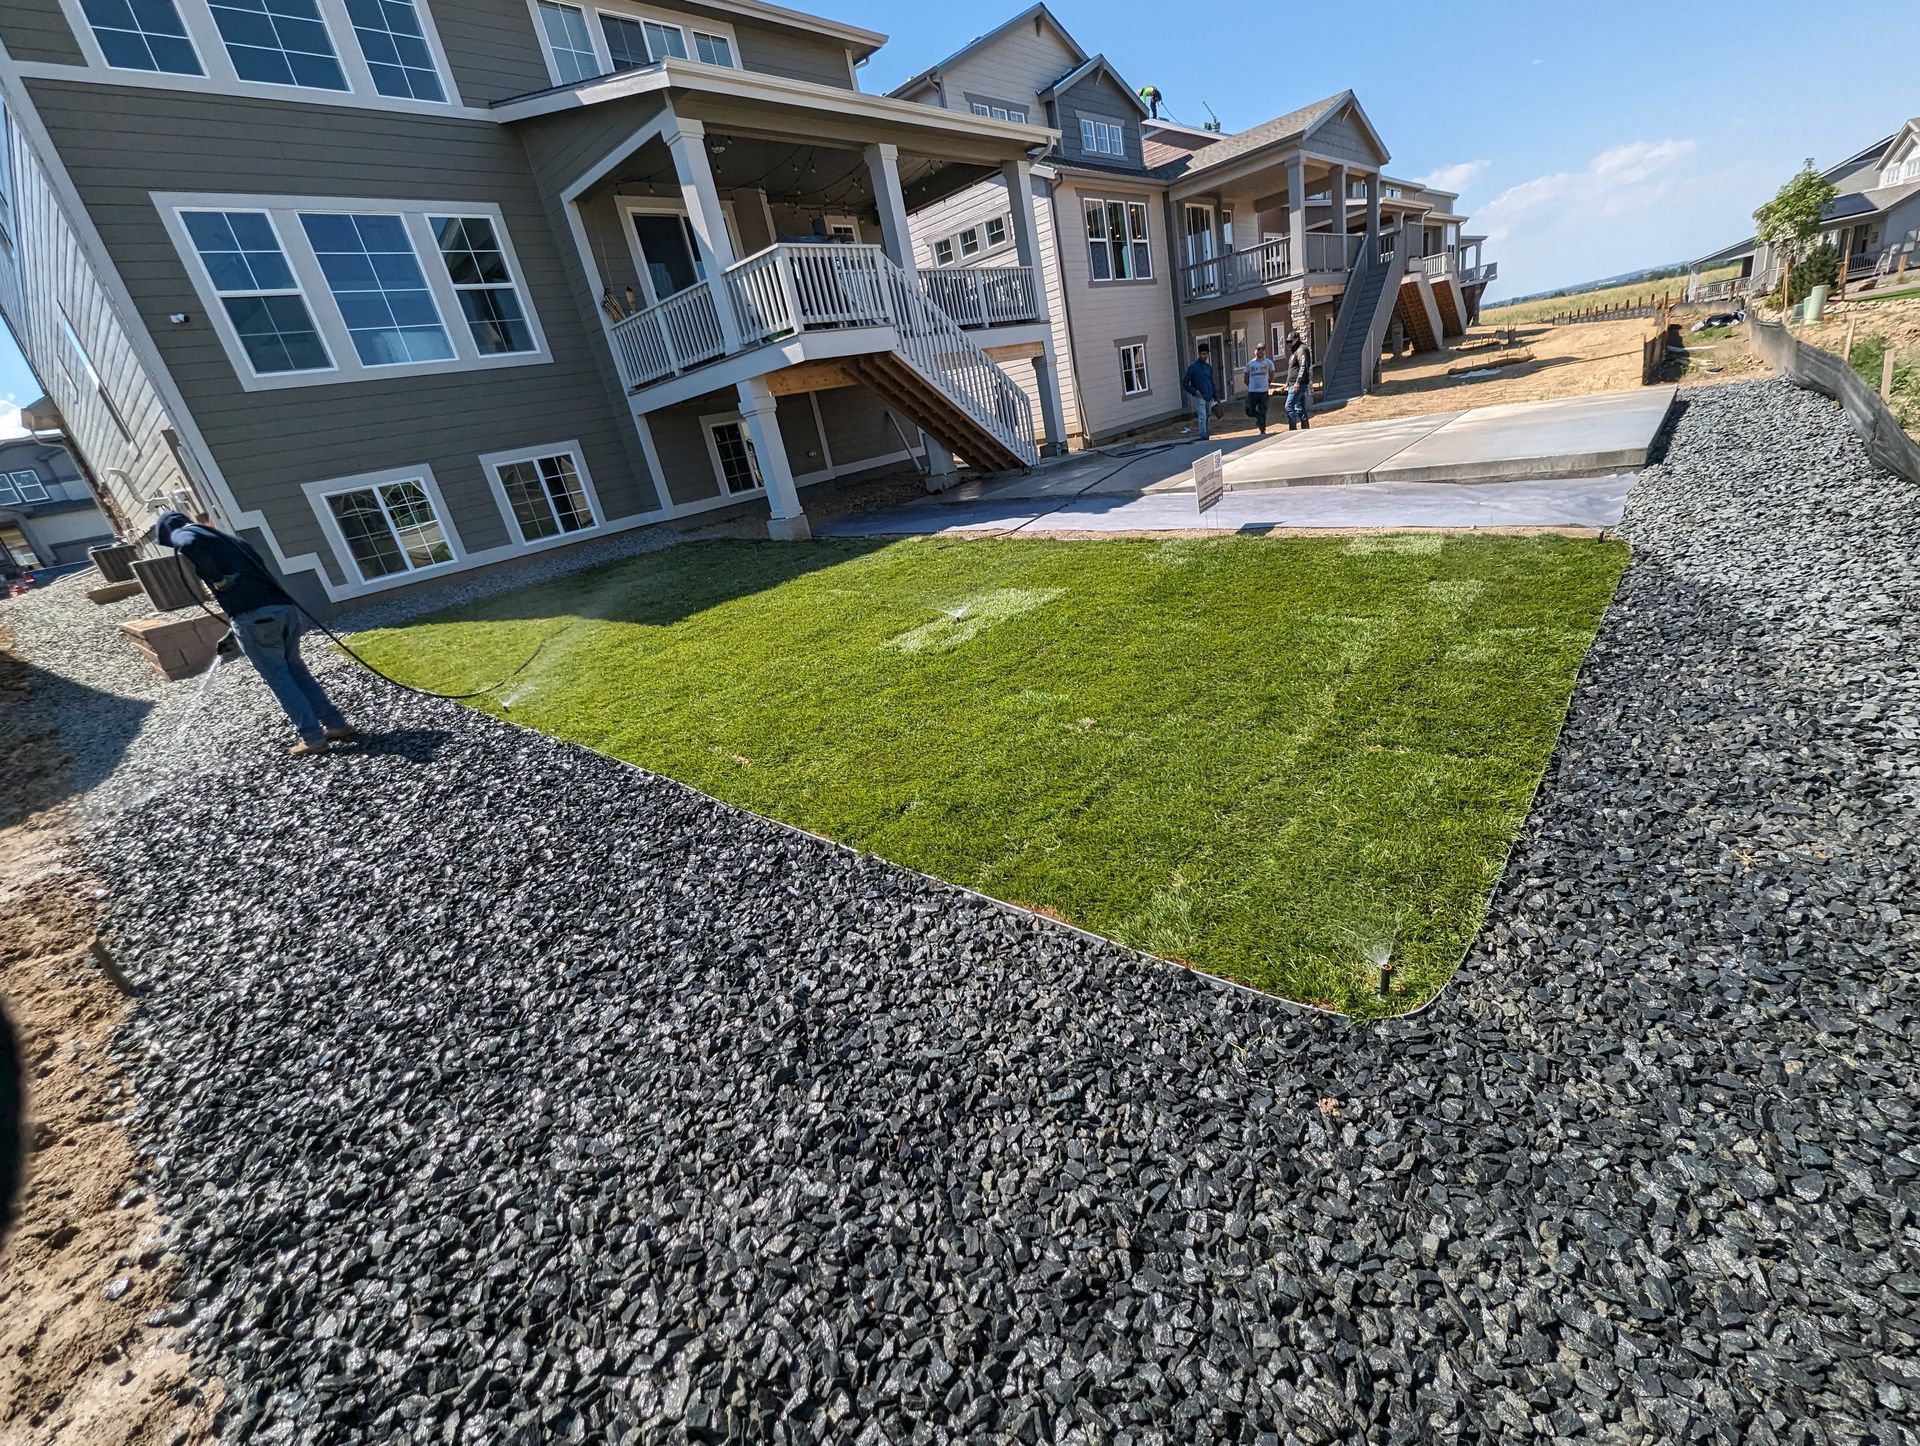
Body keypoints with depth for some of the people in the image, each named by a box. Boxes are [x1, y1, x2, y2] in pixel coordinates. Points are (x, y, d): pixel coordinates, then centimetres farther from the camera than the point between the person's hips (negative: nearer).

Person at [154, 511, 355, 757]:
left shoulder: (181, 534, 10)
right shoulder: (226, 538, 32)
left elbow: (190, 546, -17)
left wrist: (217, 580, -5)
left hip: (254, 616, -7)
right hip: (285, 607, 7)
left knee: (278, 679, 1)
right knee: (296, 670, 17)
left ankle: (313, 738, 1)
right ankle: (336, 725, 14)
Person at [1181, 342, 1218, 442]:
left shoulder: (1209, 367, 12)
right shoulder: (1192, 368, -4)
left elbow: (1212, 383, 18)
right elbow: (1184, 383, -3)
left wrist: (1215, 397, 13)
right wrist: (1194, 391, -13)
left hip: (1209, 397, 5)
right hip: (1199, 397, -5)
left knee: (1208, 417, 11)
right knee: (1202, 416, -15)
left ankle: (1207, 435, 21)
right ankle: (1203, 436, -17)